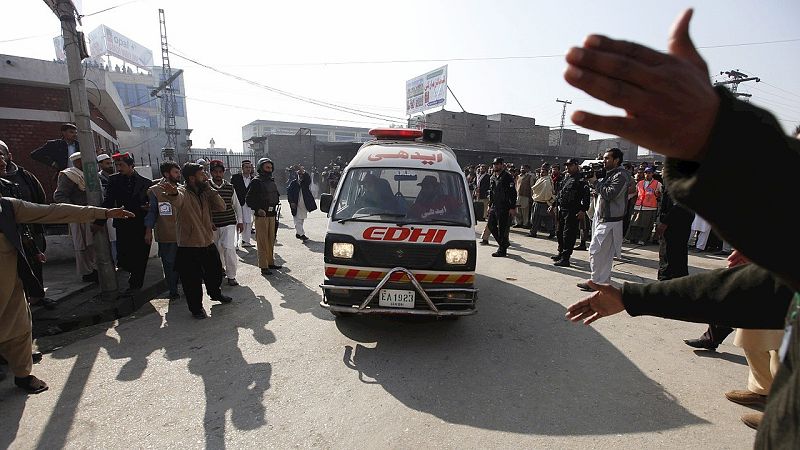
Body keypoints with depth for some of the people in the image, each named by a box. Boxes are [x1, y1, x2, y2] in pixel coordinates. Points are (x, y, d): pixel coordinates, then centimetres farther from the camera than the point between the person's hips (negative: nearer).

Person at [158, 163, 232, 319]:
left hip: (208, 243, 6)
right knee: (193, 280, 5)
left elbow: (221, 207, -4)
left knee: (215, 272, 23)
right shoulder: (182, 192, -16)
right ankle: (196, 307, 27)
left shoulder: (205, 193, 5)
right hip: (189, 247, -6)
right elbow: (177, 200, -40)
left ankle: (216, 293, 50)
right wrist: (173, 193, -64)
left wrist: (209, 190, -11)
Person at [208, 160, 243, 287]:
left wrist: (240, 221, 7)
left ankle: (231, 276, -1)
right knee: (216, 249, 12)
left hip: (229, 223, 0)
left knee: (229, 248, -13)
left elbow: (237, 205, 11)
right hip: (213, 224, 1)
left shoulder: (230, 187, 2)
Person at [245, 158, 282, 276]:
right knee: (262, 241, -4)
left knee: (271, 240, 13)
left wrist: (275, 205, 11)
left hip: (272, 215, 7)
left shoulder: (272, 181, 15)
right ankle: (263, 266, 0)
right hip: (261, 215, -7)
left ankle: (270, 262, 25)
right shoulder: (256, 182, -7)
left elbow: (276, 195, 26)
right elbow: (248, 199, -10)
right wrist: (258, 209, -20)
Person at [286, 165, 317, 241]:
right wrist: (291, 202, -7)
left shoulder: (306, 182, 5)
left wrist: (304, 172, -30)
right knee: (298, 220, -9)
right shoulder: (293, 183, 1)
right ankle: (301, 234, -11)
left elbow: (308, 178, -17)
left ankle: (298, 233, 26)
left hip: (304, 205, 2)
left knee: (301, 219, 12)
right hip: (296, 205, -2)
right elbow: (288, 192, 2)